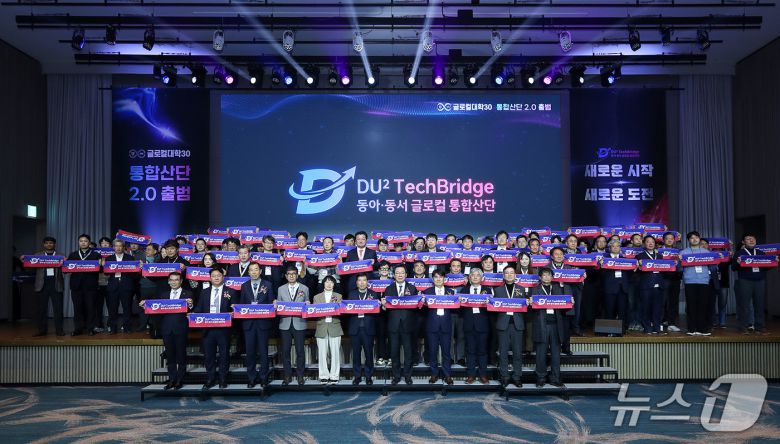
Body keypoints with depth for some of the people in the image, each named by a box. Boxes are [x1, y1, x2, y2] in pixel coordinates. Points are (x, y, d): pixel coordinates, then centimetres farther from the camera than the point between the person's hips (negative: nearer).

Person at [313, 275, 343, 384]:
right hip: (321, 327, 0)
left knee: (335, 353, -3)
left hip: (335, 327, 0)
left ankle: (334, 376, 4)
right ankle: (324, 376, 8)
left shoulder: (338, 296, 14)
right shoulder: (317, 297, 14)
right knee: (322, 353, 0)